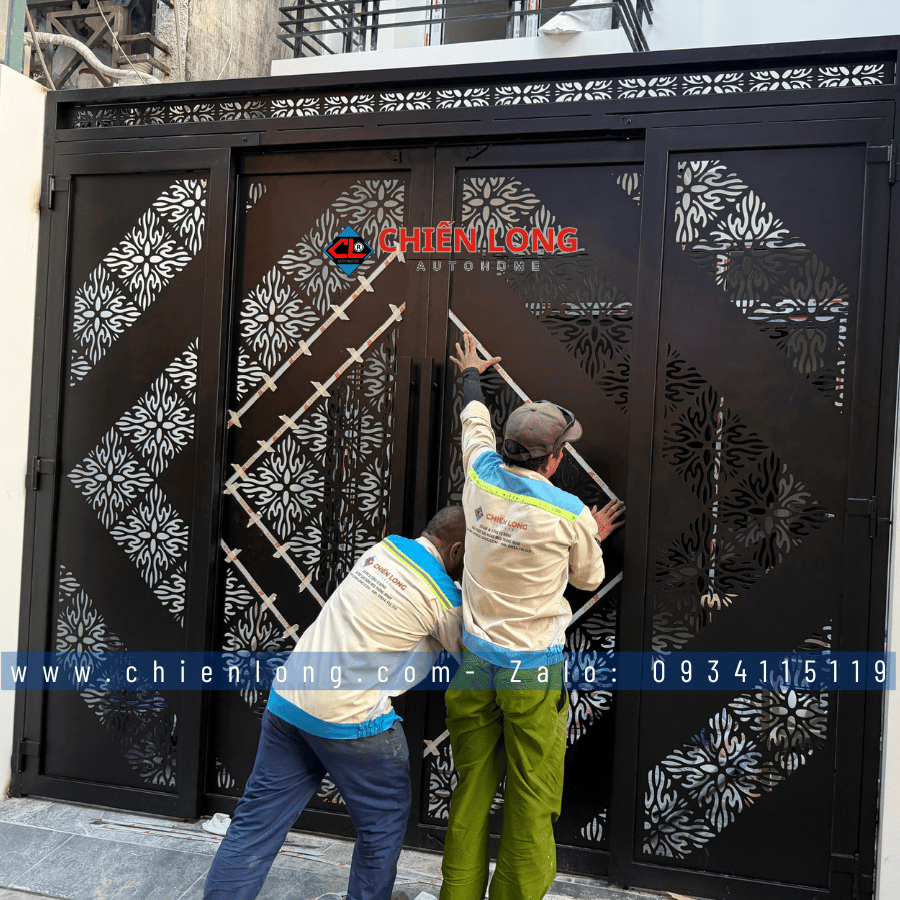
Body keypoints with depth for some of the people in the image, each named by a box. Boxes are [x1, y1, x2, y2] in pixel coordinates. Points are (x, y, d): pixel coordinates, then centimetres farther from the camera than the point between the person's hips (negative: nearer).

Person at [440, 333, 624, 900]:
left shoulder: (482, 478, -2)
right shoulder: (570, 515, -12)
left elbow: (476, 427, 21)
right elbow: (589, 579, 7)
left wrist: (471, 376, 40)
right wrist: (594, 539, 27)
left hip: (474, 662, 5)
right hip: (534, 671, -4)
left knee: (472, 790, 15)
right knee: (531, 802, 8)